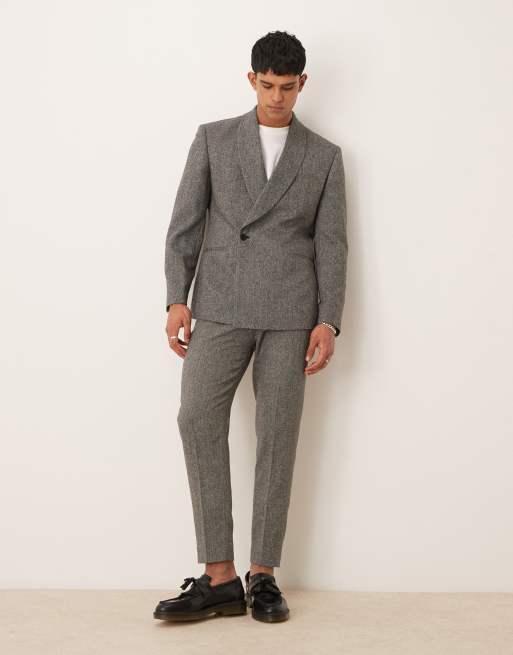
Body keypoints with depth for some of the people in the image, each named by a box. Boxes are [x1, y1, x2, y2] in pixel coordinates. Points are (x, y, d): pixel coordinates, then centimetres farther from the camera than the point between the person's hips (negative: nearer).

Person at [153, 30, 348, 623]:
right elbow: (185, 222, 6)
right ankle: (219, 579, -11)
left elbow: (330, 243, 6)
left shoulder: (325, 156, 11)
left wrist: (329, 323, -4)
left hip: (290, 312, 0)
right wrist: (177, 299, -4)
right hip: (221, 306, 0)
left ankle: (262, 576, 8)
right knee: (198, 419, -15)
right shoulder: (213, 138, 11)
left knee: (277, 437, -1)